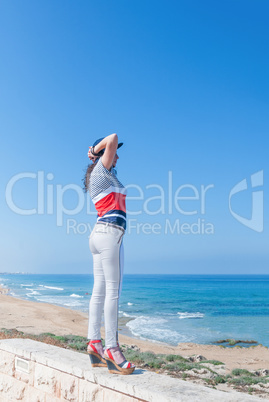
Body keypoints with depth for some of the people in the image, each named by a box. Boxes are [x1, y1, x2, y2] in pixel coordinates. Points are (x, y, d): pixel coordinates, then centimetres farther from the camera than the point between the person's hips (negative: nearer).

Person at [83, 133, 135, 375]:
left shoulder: (97, 176, 24)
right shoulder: (102, 170, -1)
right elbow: (113, 139, -11)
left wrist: (94, 154, 29)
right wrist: (96, 149, 4)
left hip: (99, 233, 10)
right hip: (110, 232, -10)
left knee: (99, 291, 6)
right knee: (113, 291, -11)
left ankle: (94, 344, 8)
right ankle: (111, 348, -10)